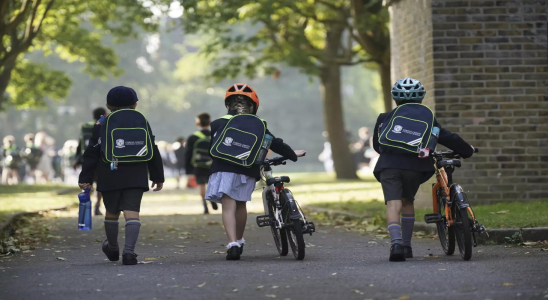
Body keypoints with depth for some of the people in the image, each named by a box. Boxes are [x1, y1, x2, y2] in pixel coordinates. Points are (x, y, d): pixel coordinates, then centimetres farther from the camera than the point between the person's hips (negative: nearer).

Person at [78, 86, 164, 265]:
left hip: (109, 178, 0)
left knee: (112, 212, 15)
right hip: (136, 178, 0)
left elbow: (91, 154, 0)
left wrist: (85, 179, 2)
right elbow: (153, 152, 10)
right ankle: (129, 251, -20)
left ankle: (112, 249, 33)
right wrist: (158, 177, 18)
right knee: (132, 212, -5)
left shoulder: (101, 125, 2)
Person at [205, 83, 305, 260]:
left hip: (224, 170, -2)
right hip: (247, 172, 2)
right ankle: (239, 241, 33)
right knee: (241, 205, 19)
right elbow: (275, 144, 15)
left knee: (228, 206, -7)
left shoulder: (218, 124, 9)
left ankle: (233, 244, -23)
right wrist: (293, 155, 29)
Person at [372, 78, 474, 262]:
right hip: (415, 166, 1)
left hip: (388, 166, -1)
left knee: (393, 204, -10)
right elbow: (447, 138, 17)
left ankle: (396, 243, -33)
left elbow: (377, 145, 31)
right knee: (407, 201, 22)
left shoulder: (384, 119, 21)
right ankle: (407, 245, 24)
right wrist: (467, 151, 31)